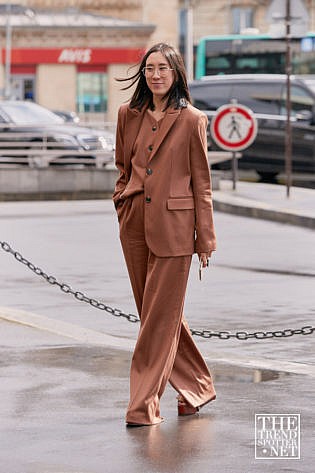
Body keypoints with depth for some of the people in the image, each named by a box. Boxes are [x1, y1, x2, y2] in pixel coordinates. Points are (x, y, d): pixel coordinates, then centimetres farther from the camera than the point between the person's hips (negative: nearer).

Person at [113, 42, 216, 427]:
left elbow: (201, 182, -3)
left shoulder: (191, 120, -4)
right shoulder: (128, 115, 8)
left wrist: (205, 238, -3)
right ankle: (197, 386, 28)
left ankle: (144, 404, -2)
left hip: (173, 225, -5)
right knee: (156, 312, 12)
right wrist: (123, 200, 5)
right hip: (135, 224, 5)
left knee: (161, 313, -5)